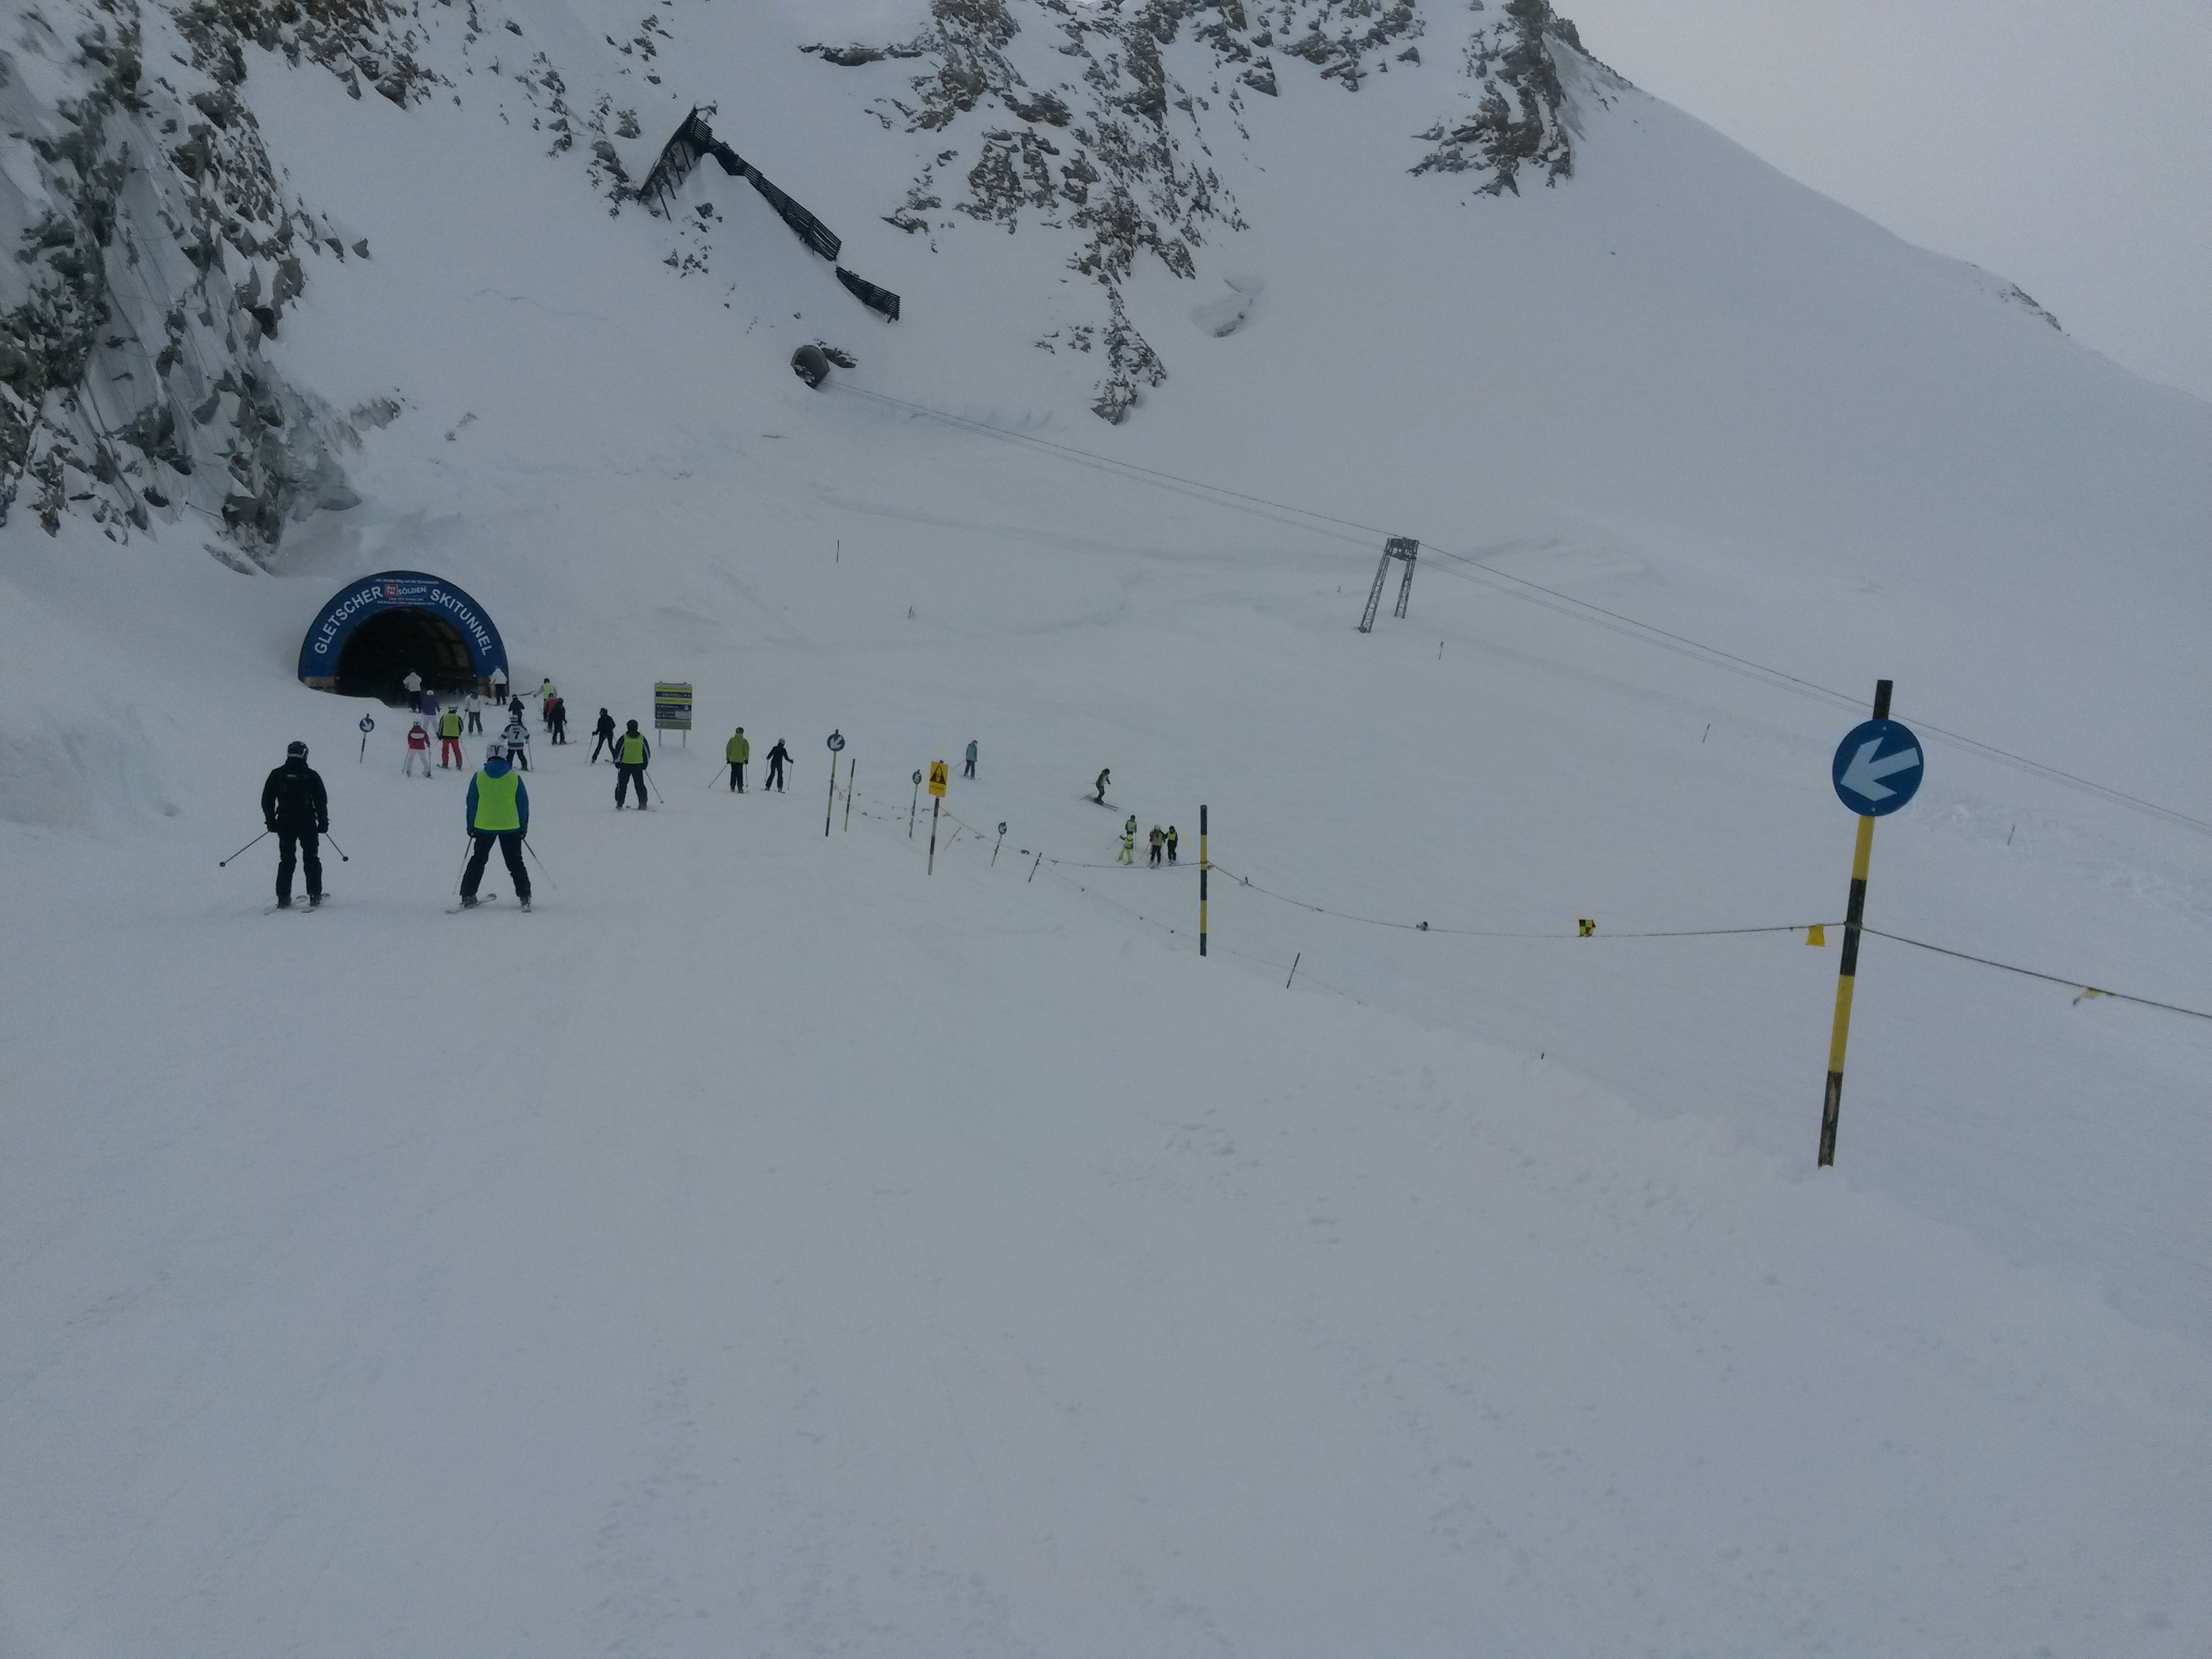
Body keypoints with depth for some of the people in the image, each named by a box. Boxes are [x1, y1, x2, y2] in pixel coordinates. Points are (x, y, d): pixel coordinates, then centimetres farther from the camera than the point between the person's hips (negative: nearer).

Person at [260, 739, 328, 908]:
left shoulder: (277, 775, 2)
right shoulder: (312, 776, -2)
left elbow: (267, 800, 5)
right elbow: (322, 801, -1)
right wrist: (323, 823, 4)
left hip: (284, 824, 1)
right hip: (307, 823, -1)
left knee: (286, 861, 5)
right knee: (311, 859, 3)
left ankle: (283, 899, 1)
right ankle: (314, 896, 1)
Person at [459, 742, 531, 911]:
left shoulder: (479, 777, -3)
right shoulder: (514, 777, -3)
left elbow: (472, 803, 2)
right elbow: (523, 804, 2)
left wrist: (471, 826, 12)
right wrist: (524, 826, 12)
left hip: (484, 827, 0)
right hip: (511, 827, 0)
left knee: (478, 861, 13)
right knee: (515, 862, 10)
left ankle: (468, 897, 10)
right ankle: (524, 897, 4)